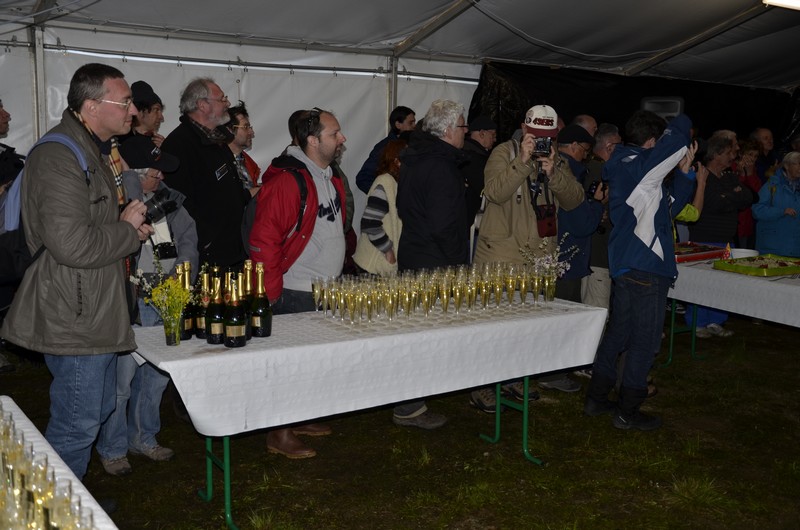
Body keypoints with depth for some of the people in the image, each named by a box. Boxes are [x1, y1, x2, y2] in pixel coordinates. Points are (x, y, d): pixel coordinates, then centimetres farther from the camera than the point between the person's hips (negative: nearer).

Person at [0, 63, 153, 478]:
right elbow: (72, 245, -31)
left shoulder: (97, 150, 15)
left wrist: (131, 224, 8)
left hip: (95, 311, 11)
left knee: (99, 409, 21)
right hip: (74, 317, -11)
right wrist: (127, 229, -14)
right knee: (77, 425, -1)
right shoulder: (59, 158, -20)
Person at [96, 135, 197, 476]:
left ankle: (144, 438, 35)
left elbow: (187, 236, 13)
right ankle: (112, 449, 19)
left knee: (157, 375, 17)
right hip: (131, 303, -7)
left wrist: (183, 273, 3)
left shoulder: (167, 197, 10)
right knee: (121, 379, -2)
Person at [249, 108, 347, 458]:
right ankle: (279, 434, 12)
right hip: (296, 294, -9)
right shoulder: (286, 180, -19)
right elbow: (263, 240, -21)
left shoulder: (330, 176, 11)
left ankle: (300, 419, 33)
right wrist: (272, 294, -20)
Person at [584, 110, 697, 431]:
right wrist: (682, 124, 4)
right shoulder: (639, 164, -14)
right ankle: (628, 411, 8)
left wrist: (684, 171, 12)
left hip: (625, 265, 10)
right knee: (645, 340, 0)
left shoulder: (622, 168, 15)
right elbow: (680, 129, -20)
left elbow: (669, 205, 20)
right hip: (645, 267, -10)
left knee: (618, 332, 16)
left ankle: (596, 399, 24)